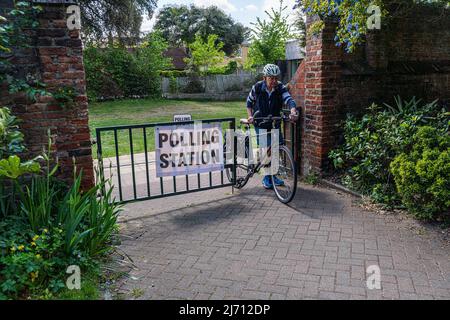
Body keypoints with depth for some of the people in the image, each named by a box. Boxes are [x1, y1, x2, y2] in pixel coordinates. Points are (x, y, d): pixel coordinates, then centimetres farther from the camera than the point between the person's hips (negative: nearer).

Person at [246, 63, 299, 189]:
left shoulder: (280, 88, -12)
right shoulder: (257, 87, -13)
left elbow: (289, 100, -27)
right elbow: (249, 102, 3)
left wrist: (293, 112, -47)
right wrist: (250, 116, -9)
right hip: (261, 124, -2)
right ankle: (266, 178, 9)